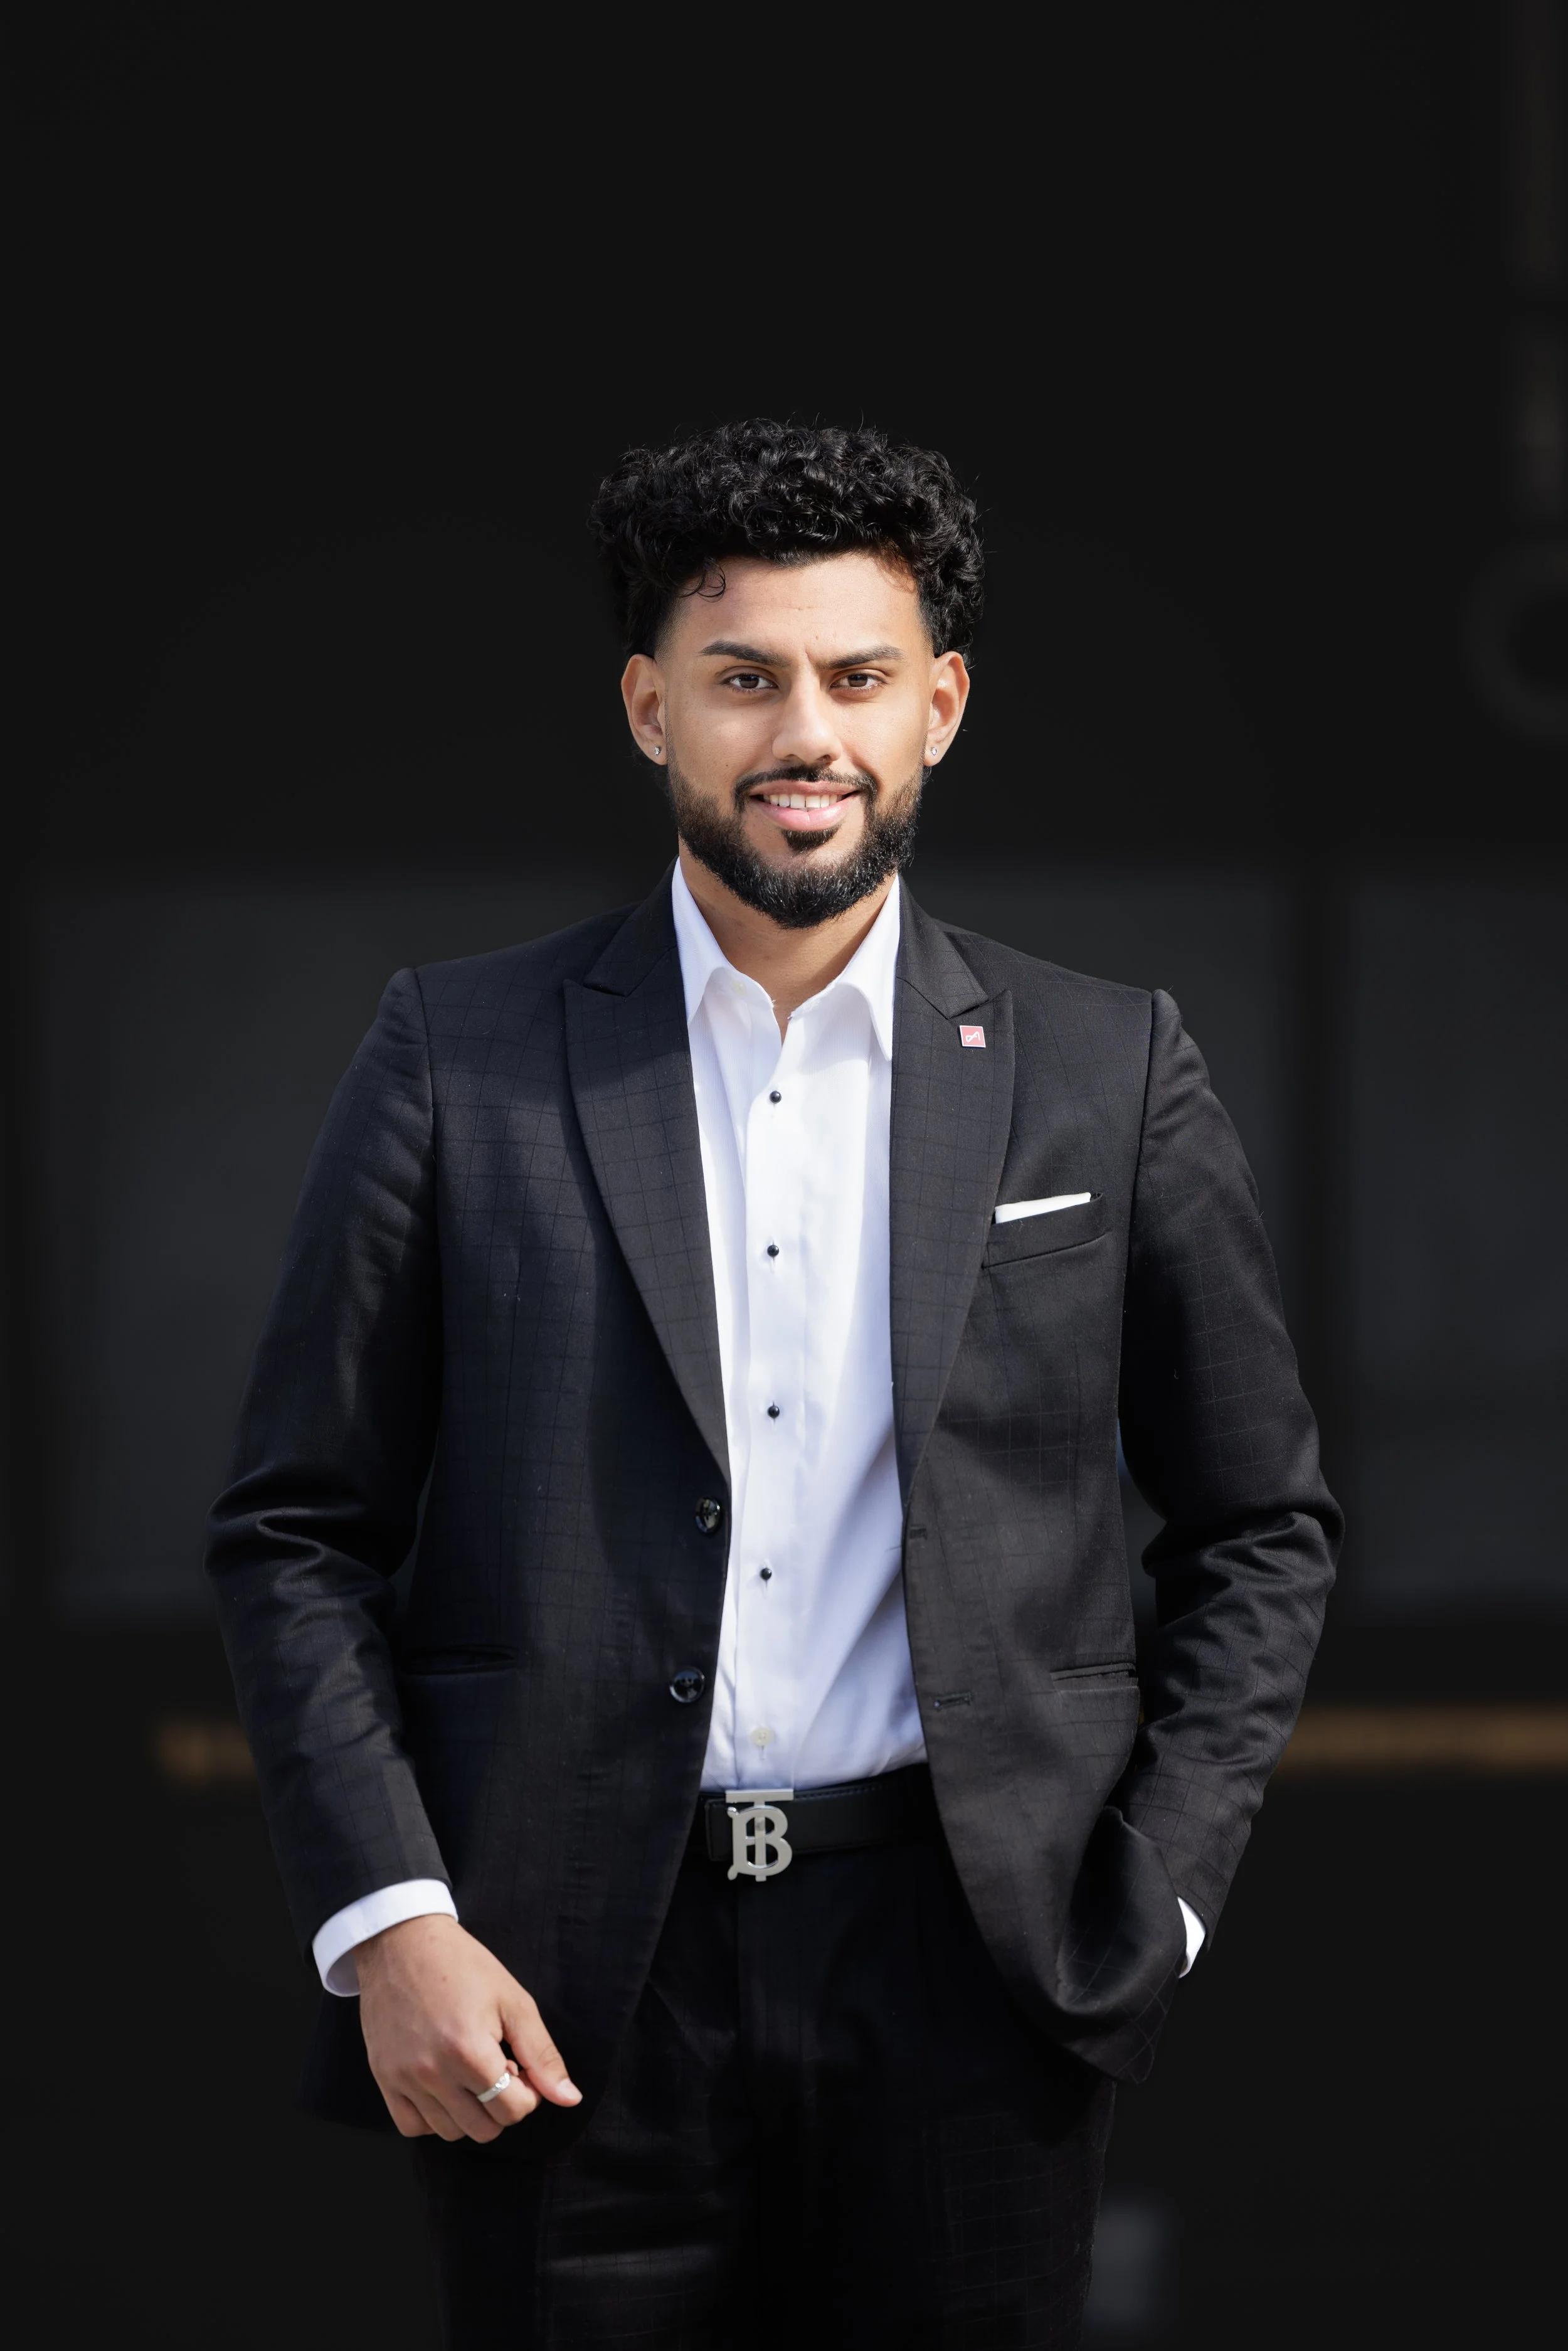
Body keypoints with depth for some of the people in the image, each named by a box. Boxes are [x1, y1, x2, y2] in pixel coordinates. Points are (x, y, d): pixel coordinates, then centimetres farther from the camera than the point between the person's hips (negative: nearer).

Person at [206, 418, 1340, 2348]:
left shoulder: (1106, 1076, 7)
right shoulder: (461, 1062, 4)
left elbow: (1261, 1524, 13)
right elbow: (293, 1535, 5)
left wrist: (1149, 1900, 2)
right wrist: (388, 1924, -6)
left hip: (966, 1974, 1)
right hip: (557, 2003, -1)